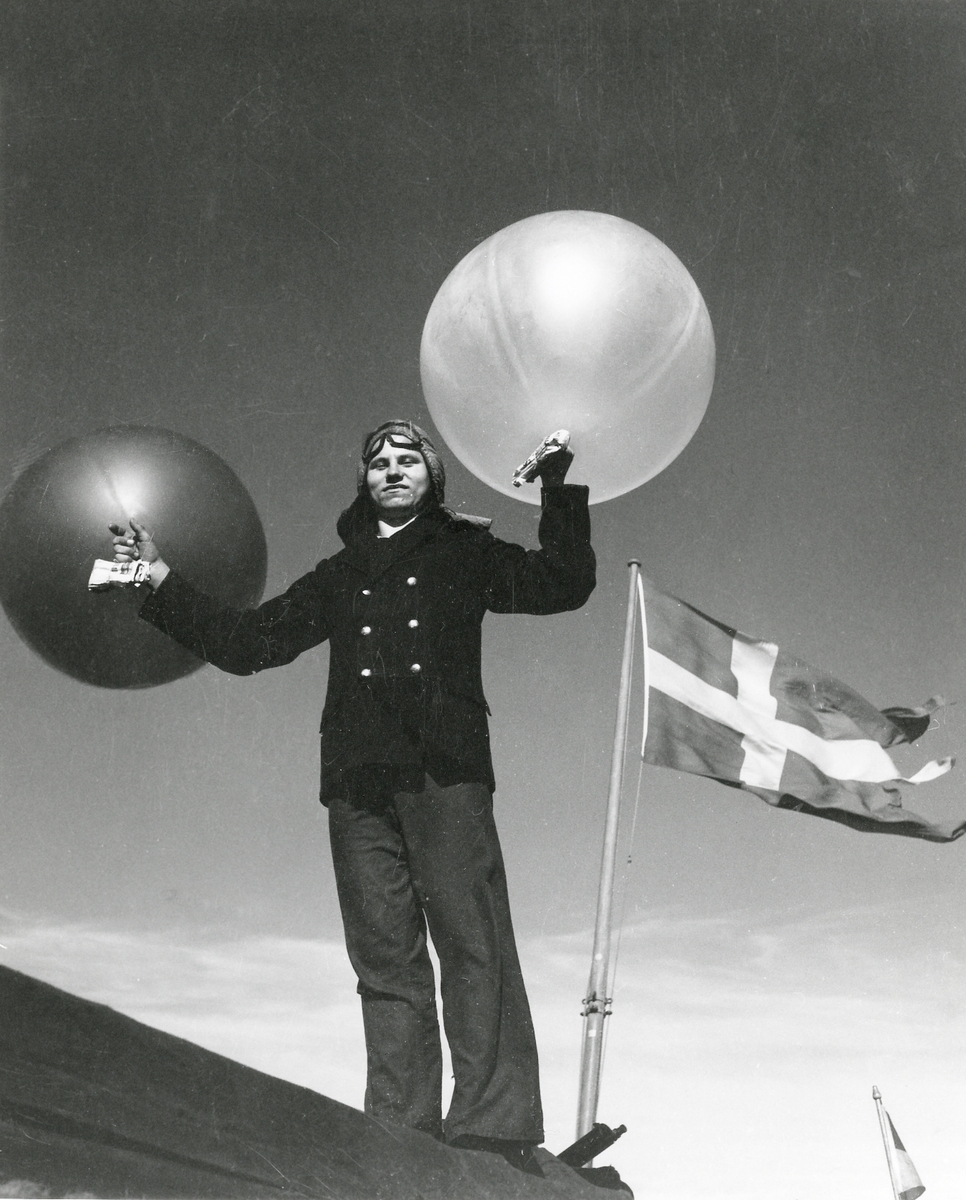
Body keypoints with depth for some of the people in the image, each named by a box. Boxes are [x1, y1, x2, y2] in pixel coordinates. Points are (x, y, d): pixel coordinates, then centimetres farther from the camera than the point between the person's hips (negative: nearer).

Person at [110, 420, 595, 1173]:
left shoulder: (464, 553, 16)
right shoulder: (340, 576, 24)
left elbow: (562, 586, 8)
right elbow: (247, 643, 23)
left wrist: (560, 493, 1)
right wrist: (162, 582, 21)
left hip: (446, 775, -3)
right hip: (359, 785, 3)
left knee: (472, 943, -11)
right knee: (385, 957, -1)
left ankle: (494, 1130, -12)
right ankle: (402, 1132, 1)